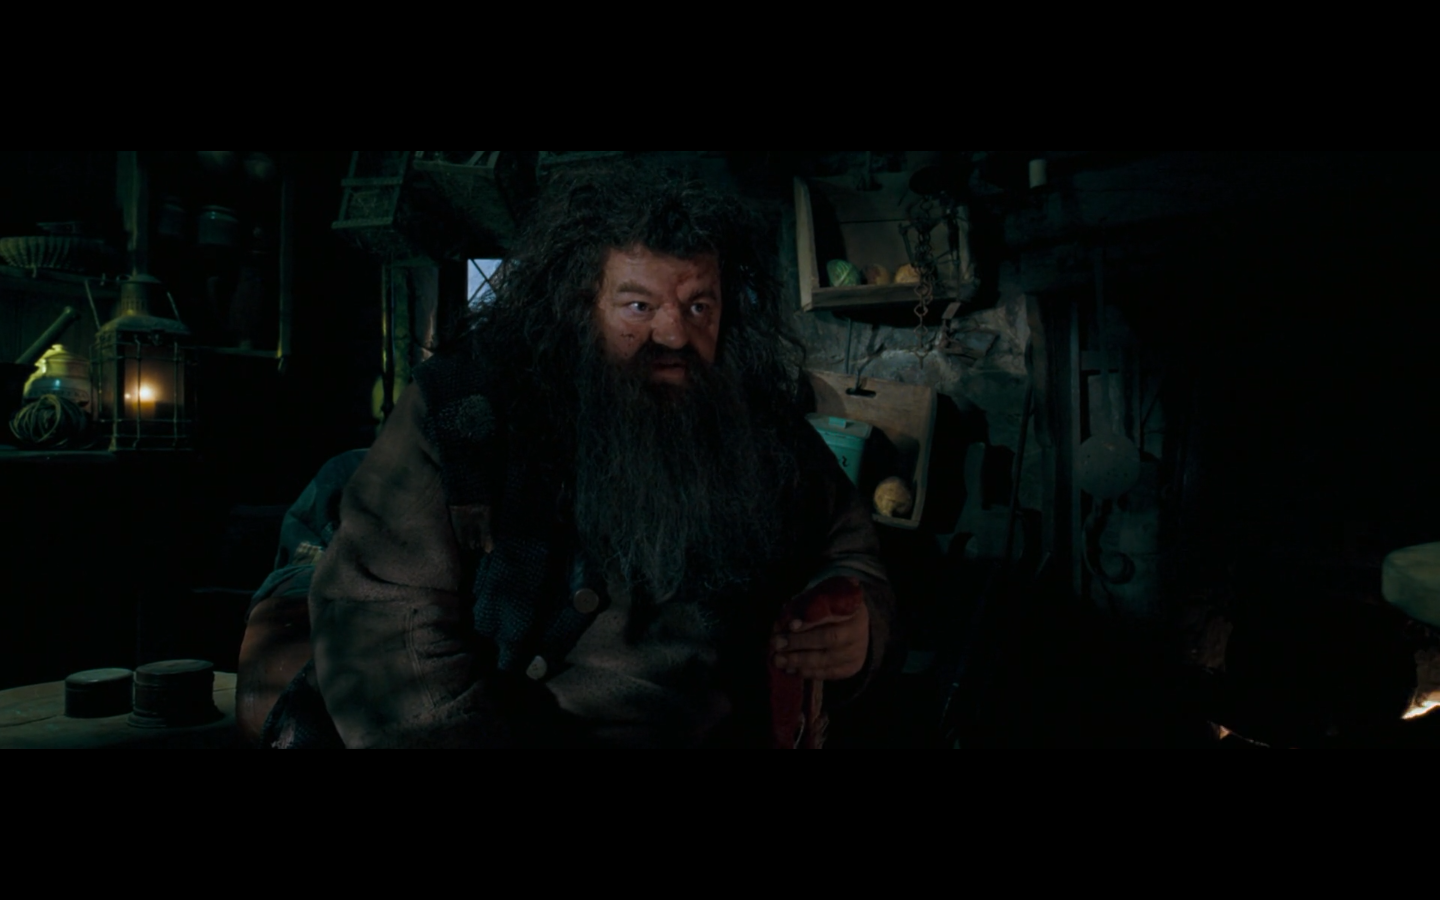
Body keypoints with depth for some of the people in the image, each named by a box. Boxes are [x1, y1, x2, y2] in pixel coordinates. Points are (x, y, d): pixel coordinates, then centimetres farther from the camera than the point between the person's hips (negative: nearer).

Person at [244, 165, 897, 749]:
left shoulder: (766, 428, -2)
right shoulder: (464, 410, -11)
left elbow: (850, 550, 11)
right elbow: (379, 621, -14)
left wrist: (859, 626, -11)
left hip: (710, 730, 3)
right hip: (496, 725, -2)